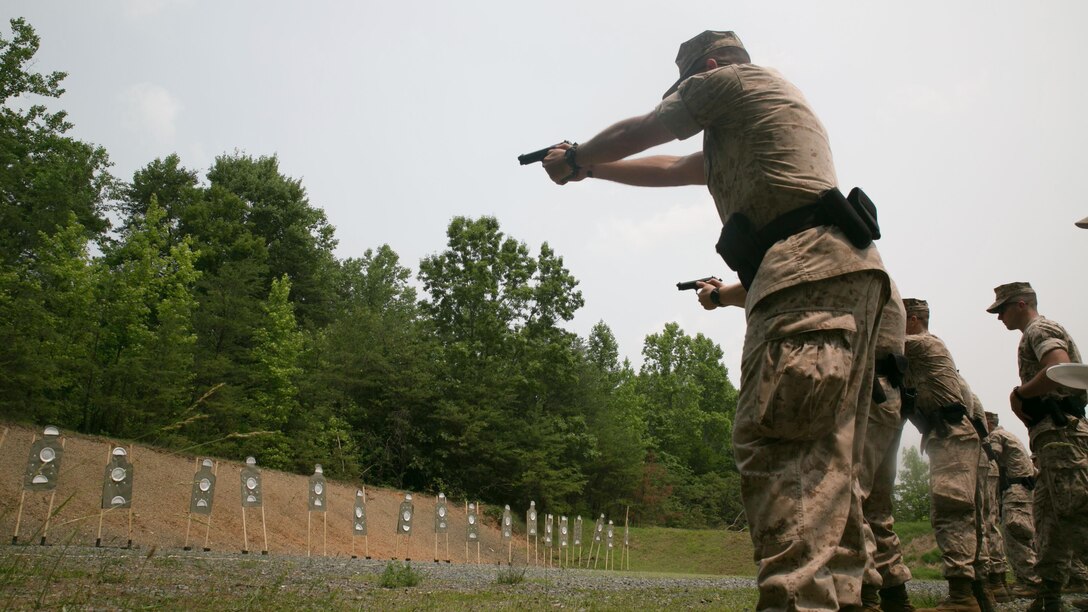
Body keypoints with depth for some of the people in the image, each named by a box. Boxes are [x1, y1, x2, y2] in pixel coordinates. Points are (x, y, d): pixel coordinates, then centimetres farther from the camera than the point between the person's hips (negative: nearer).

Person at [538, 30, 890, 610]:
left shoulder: (729, 77, 11)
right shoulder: (774, 105, 38)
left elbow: (633, 134, 18)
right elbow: (670, 169, 43)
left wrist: (574, 159, 36)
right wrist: (589, 168, 47)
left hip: (810, 272, -10)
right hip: (845, 277, 10)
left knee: (773, 443, -20)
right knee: (823, 456, 4)